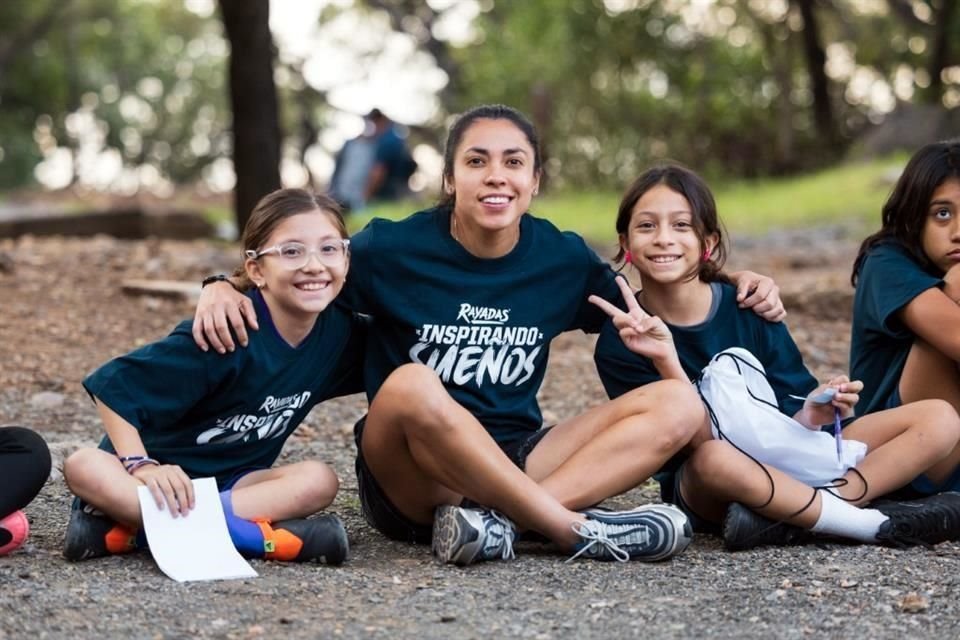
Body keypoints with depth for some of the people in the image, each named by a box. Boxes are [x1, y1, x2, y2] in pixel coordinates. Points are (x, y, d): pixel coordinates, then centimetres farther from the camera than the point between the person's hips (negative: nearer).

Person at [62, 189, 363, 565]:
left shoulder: (339, 331, -7)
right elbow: (114, 385, -21)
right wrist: (142, 466, -30)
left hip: (232, 483, 4)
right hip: (167, 477, -4)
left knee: (320, 481, -25)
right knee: (84, 468, -33)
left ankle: (130, 524, -30)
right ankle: (256, 535, -42)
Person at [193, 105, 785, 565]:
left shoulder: (562, 258, 2)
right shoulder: (396, 249, -8)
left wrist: (735, 288, 5)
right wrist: (223, 288, -19)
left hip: (517, 465, 4)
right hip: (411, 480, -4)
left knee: (679, 405, -15)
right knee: (411, 386, -37)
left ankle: (491, 517, -31)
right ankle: (580, 530, -31)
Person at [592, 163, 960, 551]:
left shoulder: (748, 310, -4)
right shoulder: (620, 342, -10)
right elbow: (699, 443, -17)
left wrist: (809, 416, -26)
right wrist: (666, 362, -31)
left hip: (786, 467, 5)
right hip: (706, 495, -4)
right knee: (713, 458, -40)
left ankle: (789, 520, -28)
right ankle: (876, 524, -25)